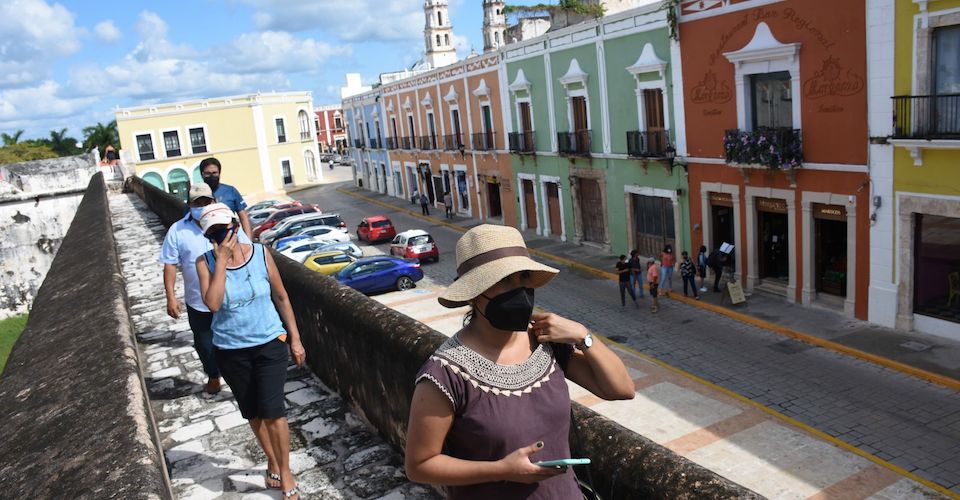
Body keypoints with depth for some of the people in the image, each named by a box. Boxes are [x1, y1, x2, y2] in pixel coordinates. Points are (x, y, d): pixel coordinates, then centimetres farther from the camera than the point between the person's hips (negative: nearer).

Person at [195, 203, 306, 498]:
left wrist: (294, 338, 2)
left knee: (272, 411, -5)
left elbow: (281, 297, -1)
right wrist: (221, 261, -26)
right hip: (230, 350, 2)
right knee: (253, 414, 15)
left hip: (269, 344, -1)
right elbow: (212, 304, -24)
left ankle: (285, 474, 13)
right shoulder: (206, 262, -10)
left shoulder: (260, 254, -10)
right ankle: (272, 463, 37)